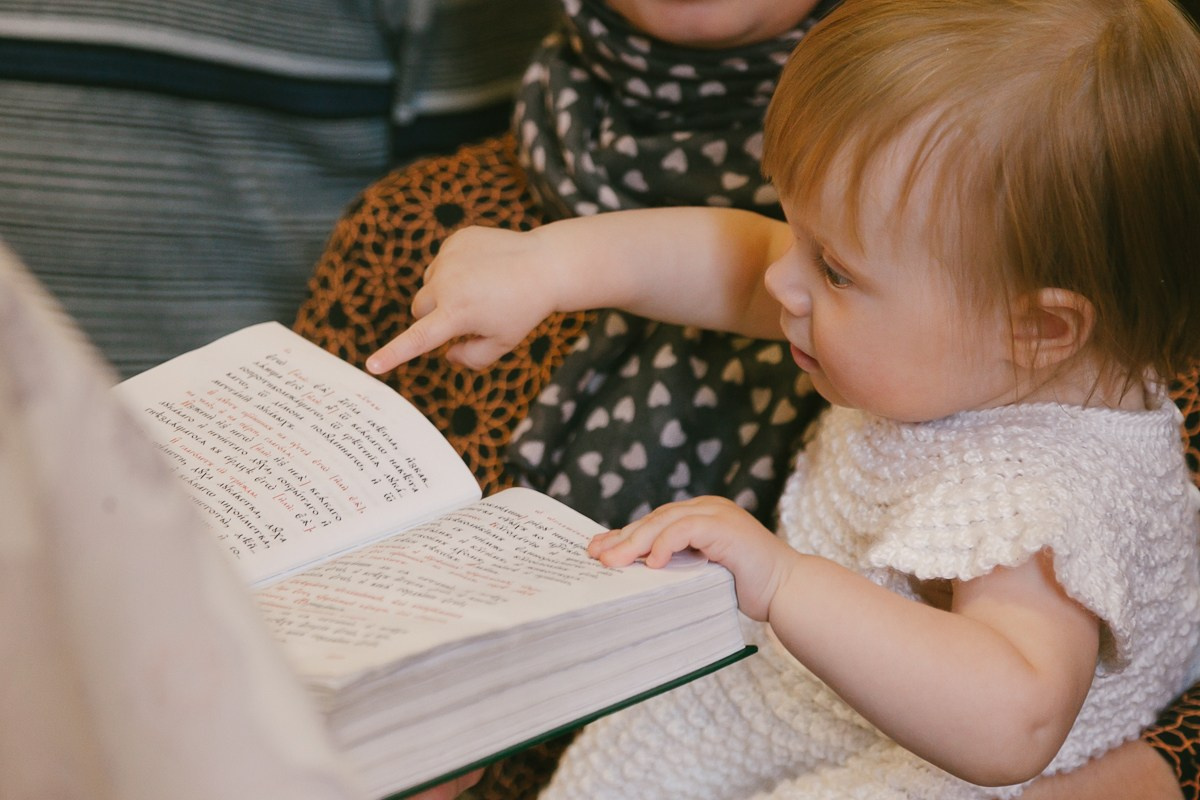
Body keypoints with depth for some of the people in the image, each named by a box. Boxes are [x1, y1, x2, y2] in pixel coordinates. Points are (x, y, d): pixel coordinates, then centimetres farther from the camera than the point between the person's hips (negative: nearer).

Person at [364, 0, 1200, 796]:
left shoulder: (1044, 494, -38)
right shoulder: (954, 351, -13)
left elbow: (1012, 730, -51)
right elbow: (734, 257, -3)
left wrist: (781, 582, -55)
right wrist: (544, 266, -14)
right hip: (815, 685, 8)